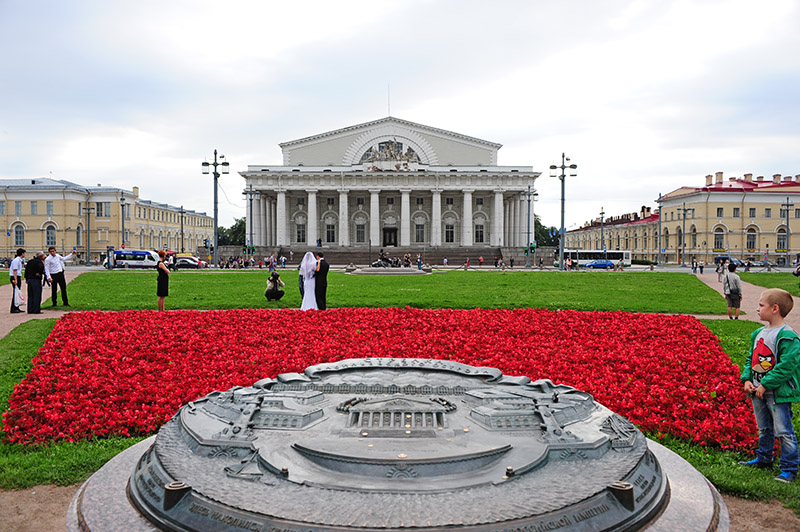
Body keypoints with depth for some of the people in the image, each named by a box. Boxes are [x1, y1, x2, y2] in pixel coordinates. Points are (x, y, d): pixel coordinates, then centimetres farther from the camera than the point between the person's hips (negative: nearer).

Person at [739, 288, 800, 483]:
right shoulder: (759, 333, 9)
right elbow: (751, 358, 15)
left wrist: (765, 385, -20)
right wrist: (747, 379, 1)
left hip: (779, 393, -8)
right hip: (758, 390, 8)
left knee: (784, 431, -1)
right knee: (764, 429, 21)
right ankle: (763, 460, 36)